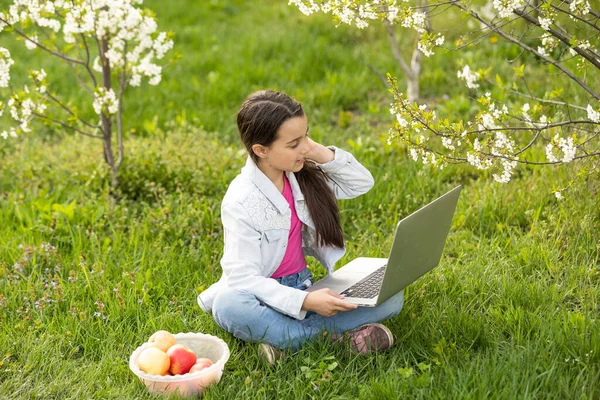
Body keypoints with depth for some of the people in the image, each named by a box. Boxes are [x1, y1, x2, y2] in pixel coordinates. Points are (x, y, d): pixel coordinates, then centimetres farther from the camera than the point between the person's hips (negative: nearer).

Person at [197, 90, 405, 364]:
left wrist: (326, 156, -8)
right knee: (229, 306, -40)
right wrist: (304, 301, -36)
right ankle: (334, 334, -27)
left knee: (391, 297, -13)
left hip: (302, 287, 6)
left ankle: (286, 339, -22)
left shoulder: (302, 176, 0)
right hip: (262, 296, -5)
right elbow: (243, 277, -23)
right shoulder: (241, 202, -18)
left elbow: (362, 183, 11)